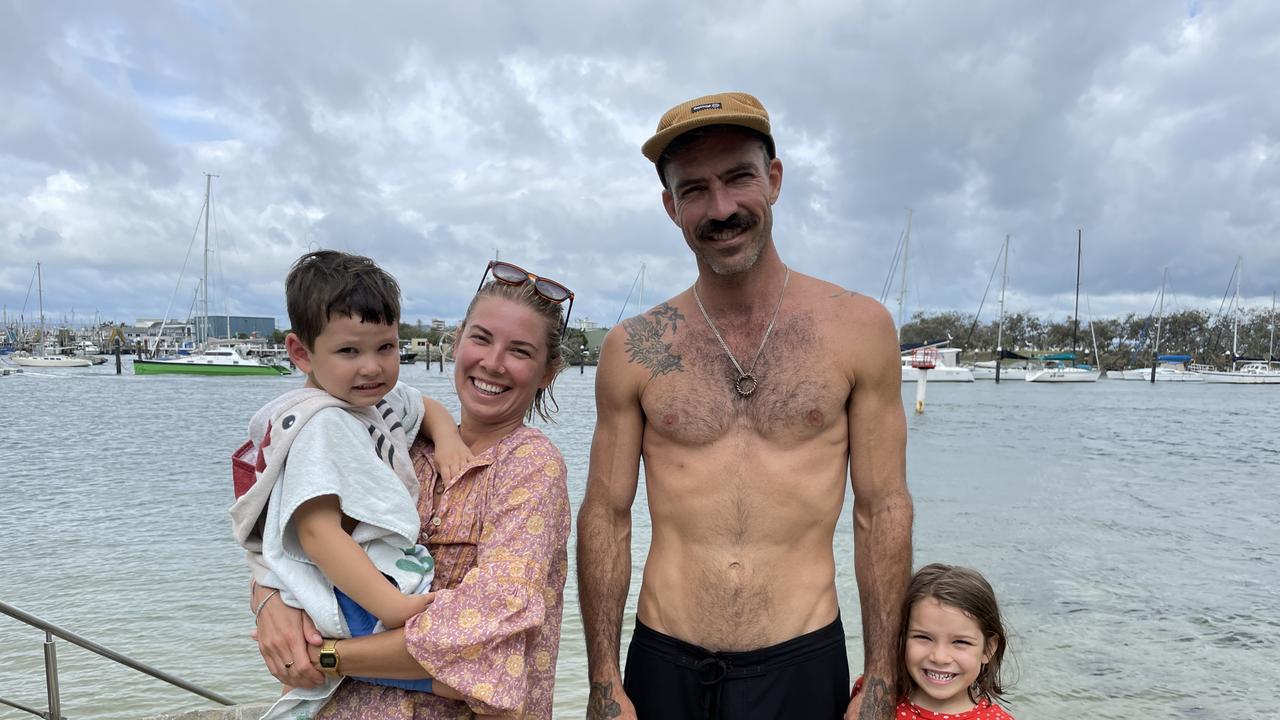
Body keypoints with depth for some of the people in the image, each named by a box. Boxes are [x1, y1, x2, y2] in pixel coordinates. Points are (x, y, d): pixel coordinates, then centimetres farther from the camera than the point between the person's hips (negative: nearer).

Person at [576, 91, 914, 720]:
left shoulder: (859, 328, -4)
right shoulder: (632, 349, -3)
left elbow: (883, 511, 0)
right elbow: (606, 515, 2)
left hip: (803, 666, 0)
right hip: (662, 666, 1)